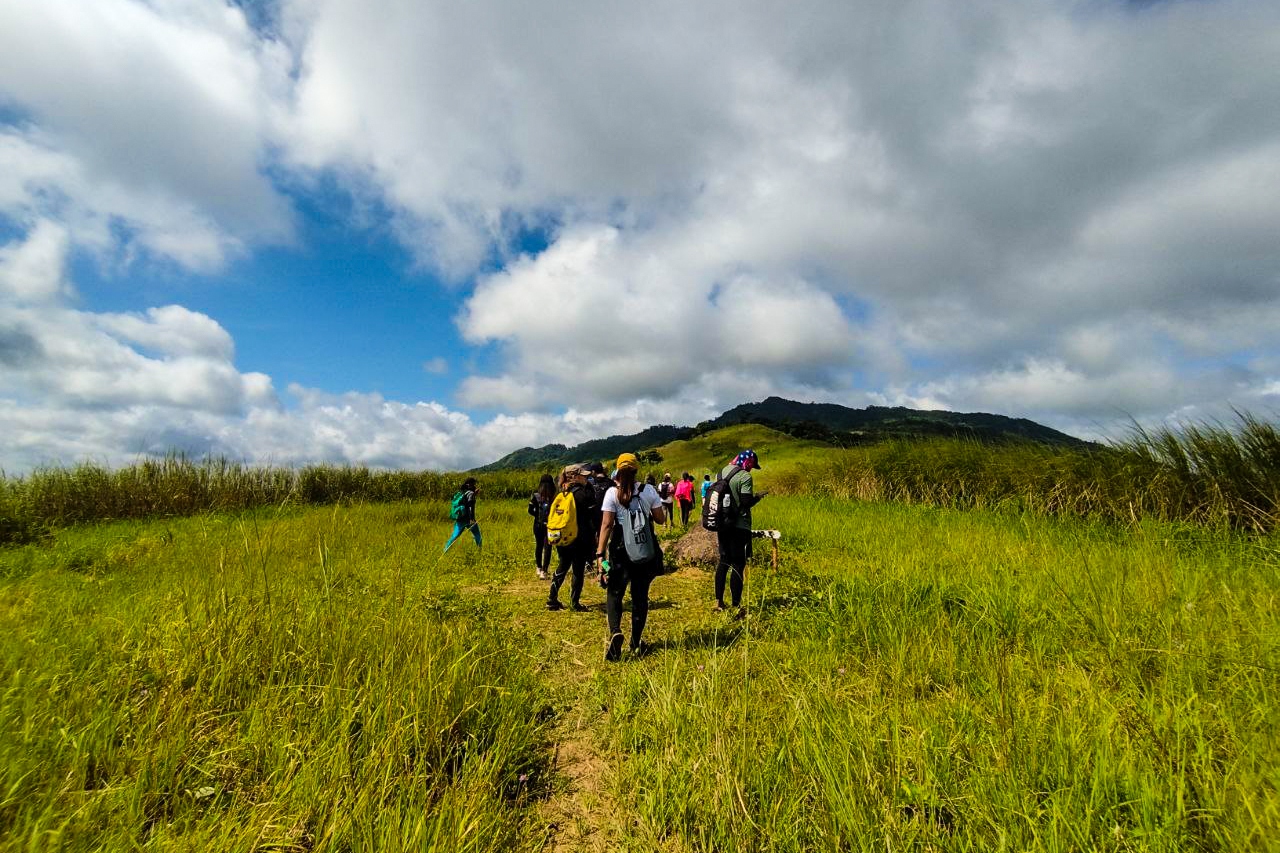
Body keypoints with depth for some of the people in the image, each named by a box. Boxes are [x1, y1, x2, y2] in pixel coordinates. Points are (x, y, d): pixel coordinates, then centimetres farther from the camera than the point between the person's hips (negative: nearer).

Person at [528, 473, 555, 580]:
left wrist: (538, 515, 10)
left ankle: (539, 568, 30)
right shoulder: (555, 497, -12)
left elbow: (530, 511, -3)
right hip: (550, 525, -2)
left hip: (538, 525, 3)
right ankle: (544, 571, 1)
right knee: (547, 547, 4)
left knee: (538, 546, 18)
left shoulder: (535, 496, -6)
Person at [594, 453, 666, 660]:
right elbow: (660, 519, 3)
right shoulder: (648, 491, -3)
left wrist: (600, 554, -12)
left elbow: (606, 524, -13)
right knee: (640, 596, 14)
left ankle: (615, 633, -12)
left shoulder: (612, 493, -8)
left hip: (621, 551, -2)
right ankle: (636, 643, 21)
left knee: (614, 593, 10)